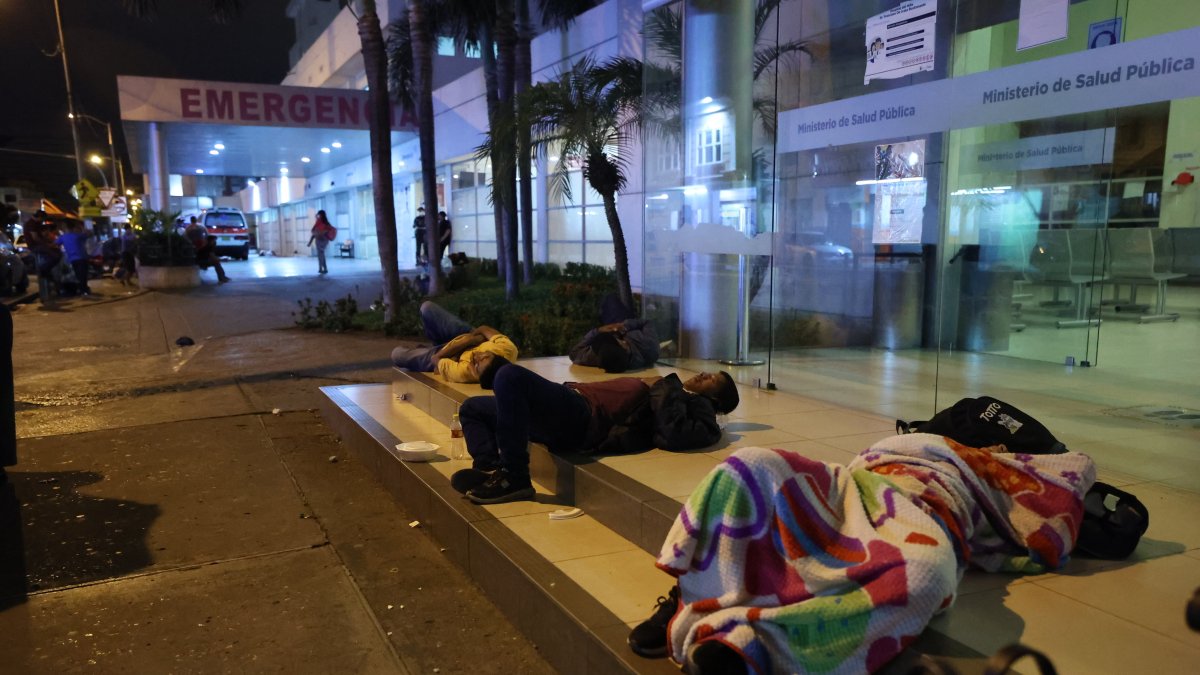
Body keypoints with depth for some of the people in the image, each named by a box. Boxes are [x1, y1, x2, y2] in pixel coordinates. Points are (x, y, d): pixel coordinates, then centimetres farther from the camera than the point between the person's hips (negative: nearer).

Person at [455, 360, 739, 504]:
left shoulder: (695, 403, 1)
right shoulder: (670, 390, 29)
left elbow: (673, 435, -24)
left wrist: (666, 387, -11)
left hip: (583, 417, -10)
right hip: (571, 404, 10)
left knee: (510, 377, -30)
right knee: (472, 408, 14)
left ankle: (513, 479, -21)